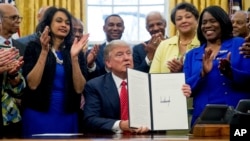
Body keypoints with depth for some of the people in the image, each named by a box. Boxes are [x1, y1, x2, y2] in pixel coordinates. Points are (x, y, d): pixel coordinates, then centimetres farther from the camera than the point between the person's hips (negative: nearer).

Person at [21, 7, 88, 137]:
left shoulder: (76, 51, 5)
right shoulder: (34, 47, -1)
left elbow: (79, 88, -5)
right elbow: (32, 84, -12)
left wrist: (74, 57, -16)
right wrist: (44, 52, -18)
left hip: (68, 117, 3)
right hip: (38, 116, -2)